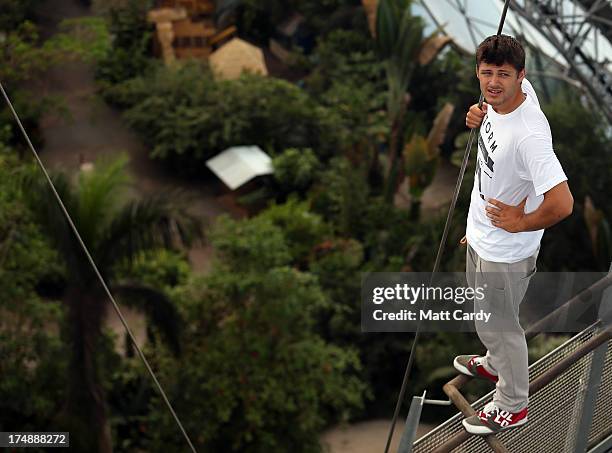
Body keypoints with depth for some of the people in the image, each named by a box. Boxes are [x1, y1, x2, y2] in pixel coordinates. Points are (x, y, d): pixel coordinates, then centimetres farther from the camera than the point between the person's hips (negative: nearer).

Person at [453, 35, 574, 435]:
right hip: (481, 234, 9)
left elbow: (562, 204, -43)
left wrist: (520, 223, -25)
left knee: (498, 326, 13)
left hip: (505, 252, -9)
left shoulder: (529, 135, -39)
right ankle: (496, 365, 59)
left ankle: (512, 406, 37)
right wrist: (481, 117, -6)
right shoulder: (518, 90, -13)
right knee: (486, 315, 31)